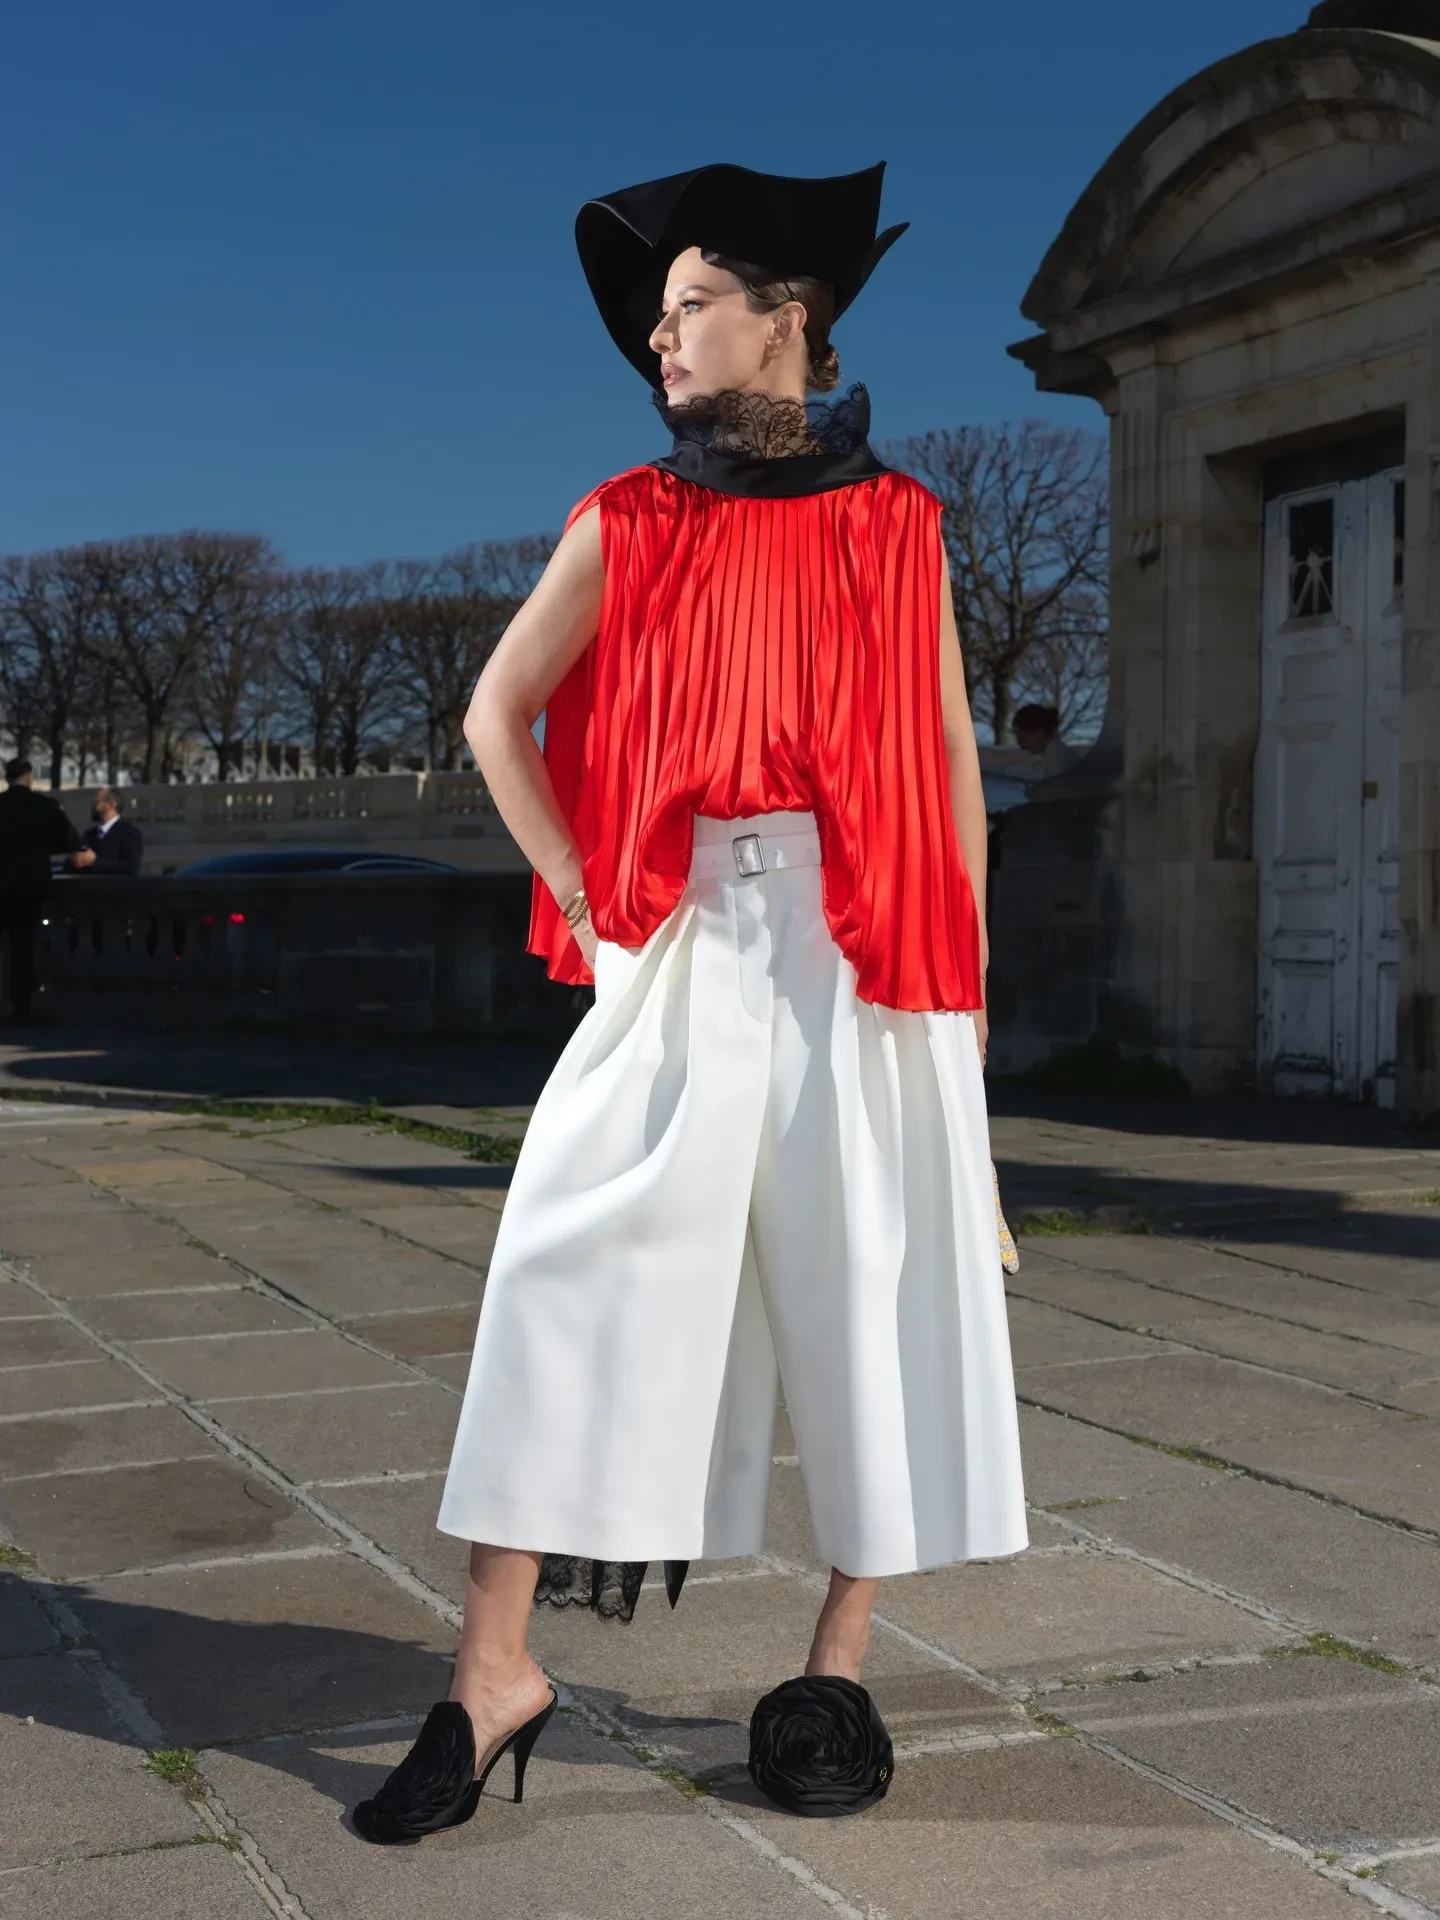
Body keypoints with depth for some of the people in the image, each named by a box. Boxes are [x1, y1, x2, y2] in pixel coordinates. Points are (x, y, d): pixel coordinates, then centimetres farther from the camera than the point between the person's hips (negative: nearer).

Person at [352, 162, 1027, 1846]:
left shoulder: (895, 524, 7)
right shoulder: (628, 524, 8)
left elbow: (952, 756, 8)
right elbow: (497, 715, 11)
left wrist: (966, 973, 3)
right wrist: (581, 895, 1)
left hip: (865, 954, 0)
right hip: (683, 949, 0)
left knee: (867, 1289, 2)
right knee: (571, 1271, -8)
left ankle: (841, 1656, 16)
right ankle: (495, 1671, -3)